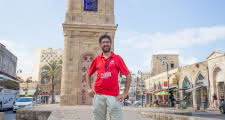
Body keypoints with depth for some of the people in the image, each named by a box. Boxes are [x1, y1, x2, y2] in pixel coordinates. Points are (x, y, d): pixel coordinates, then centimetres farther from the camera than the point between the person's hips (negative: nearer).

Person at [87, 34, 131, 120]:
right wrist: (89, 89, 11)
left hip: (113, 95, -2)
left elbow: (128, 75, 1)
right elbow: (89, 74, 23)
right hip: (98, 95, 3)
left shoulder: (117, 58, 3)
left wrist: (125, 93, -4)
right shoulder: (96, 59, 11)